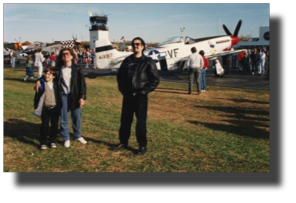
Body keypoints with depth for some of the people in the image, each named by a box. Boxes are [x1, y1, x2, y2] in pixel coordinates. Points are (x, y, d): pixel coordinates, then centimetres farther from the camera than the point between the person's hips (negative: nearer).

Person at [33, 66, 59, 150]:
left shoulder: (56, 84, 3)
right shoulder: (41, 84, -3)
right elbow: (37, 96, 0)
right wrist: (36, 107, -2)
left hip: (55, 108, 2)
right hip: (45, 108, -2)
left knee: (54, 125, 9)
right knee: (44, 125, 2)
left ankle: (53, 141, 24)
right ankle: (43, 142, 13)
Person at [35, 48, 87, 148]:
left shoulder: (77, 68, -2)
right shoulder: (58, 68, 1)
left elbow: (82, 83, -2)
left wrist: (82, 97, -8)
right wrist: (39, 81, -7)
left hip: (75, 96, 0)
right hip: (63, 96, 1)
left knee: (77, 117, 10)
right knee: (64, 118, 6)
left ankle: (78, 135, 31)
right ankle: (66, 138, 22)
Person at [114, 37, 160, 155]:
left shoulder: (148, 62, -4)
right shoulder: (127, 61, 9)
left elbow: (155, 79, -7)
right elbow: (120, 75, 18)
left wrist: (145, 91, -11)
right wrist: (122, 88, 6)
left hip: (140, 96, -5)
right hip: (127, 96, 5)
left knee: (141, 122, 1)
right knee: (125, 120, 12)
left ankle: (142, 146, 13)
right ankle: (123, 142, 27)